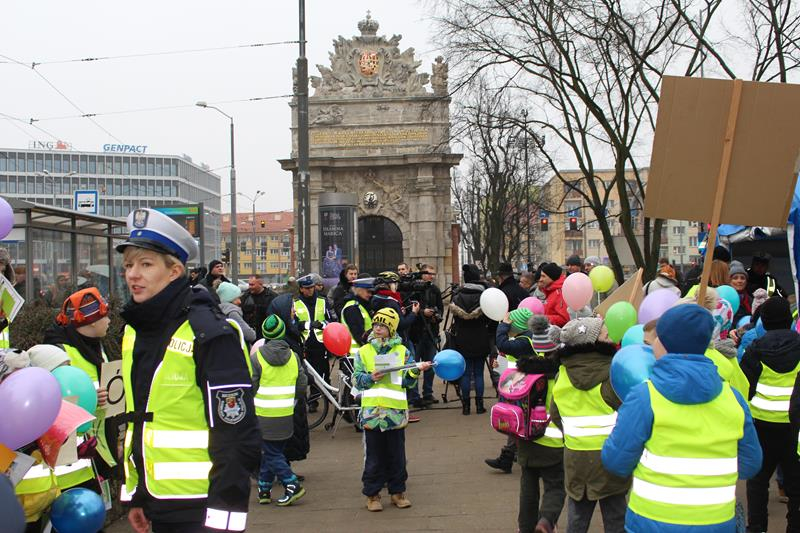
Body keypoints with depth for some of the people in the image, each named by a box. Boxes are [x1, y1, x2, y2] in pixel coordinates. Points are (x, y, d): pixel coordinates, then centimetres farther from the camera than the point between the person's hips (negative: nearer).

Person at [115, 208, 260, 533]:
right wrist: (135, 495, 18)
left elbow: (236, 432, -18)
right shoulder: (134, 333, 10)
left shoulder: (208, 333, -15)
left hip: (201, 506, -7)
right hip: (156, 503, 7)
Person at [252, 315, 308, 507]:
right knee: (273, 451, 15)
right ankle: (264, 490, 19)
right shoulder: (293, 356, 2)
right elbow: (302, 387, 5)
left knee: (271, 453, 3)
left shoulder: (256, 357, -9)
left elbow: (250, 387, -10)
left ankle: (292, 485, -7)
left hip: (263, 415, -4)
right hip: (286, 415, 4)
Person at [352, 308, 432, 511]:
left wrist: (416, 371, -14)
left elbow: (407, 381, 5)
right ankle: (372, 494, 13)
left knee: (396, 454, 7)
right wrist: (370, 378, -13)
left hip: (396, 411, 1)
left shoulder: (402, 351, 7)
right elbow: (357, 379, 5)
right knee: (374, 455, 4)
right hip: (371, 410, 0)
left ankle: (397, 491, 18)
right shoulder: (364, 351, 7)